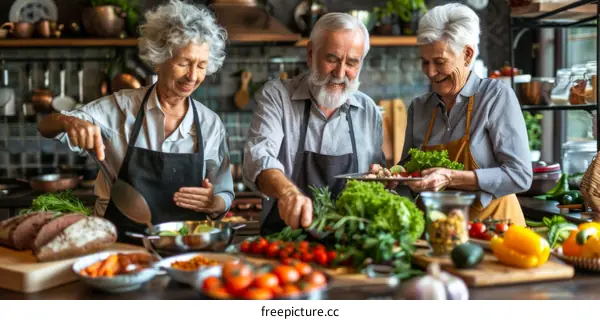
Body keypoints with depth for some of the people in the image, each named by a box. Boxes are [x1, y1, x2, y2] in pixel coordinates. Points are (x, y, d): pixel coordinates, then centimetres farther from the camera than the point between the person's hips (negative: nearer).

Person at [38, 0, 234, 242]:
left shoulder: (211, 124, 4)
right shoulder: (120, 108, 0)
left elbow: (224, 197, 10)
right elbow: (46, 127, -2)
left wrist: (214, 204, -12)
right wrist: (69, 122, -23)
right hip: (119, 243, -2)